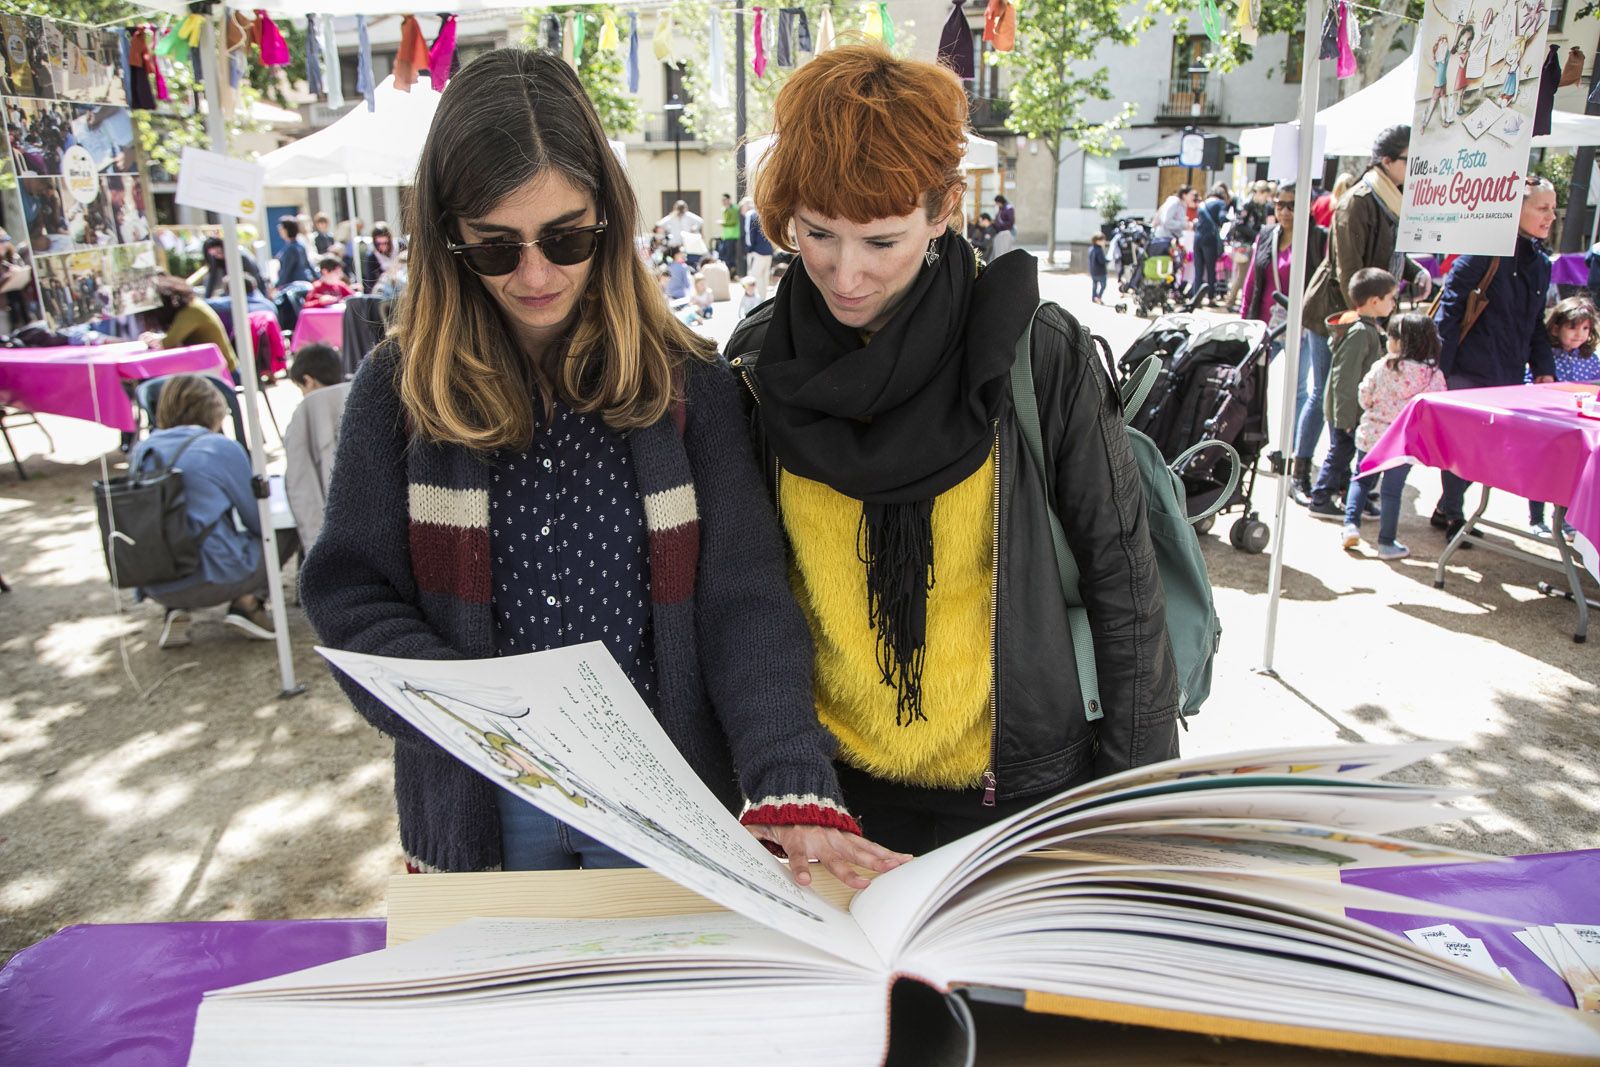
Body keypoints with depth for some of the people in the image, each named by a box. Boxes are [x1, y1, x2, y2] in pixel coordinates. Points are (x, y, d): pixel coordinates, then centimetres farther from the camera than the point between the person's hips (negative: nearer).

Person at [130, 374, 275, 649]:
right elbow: (259, 521, 1)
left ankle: (176, 610, 10)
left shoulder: (141, 451, 8)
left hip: (157, 589, 5)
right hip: (214, 579, -5)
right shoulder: (223, 448, -8)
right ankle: (248, 601, -4)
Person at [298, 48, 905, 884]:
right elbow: (349, 595, -4)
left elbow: (745, 603, -11)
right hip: (481, 806, 1)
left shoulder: (687, 382, -6)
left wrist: (789, 784, -25)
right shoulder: (398, 390, -5)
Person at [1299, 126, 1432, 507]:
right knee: (1323, 393, -2)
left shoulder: (1393, 200, 11)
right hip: (1335, 311, -8)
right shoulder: (1359, 201, -15)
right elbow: (1348, 267, -19)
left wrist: (1417, 271, 3)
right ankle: (1299, 474, 8)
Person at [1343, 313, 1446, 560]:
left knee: (1362, 480, 20)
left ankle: (1351, 523, 6)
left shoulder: (1381, 367, -9)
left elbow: (1364, 397, -1)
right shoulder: (1433, 375, -9)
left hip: (1371, 435, 0)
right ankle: (1386, 543, 15)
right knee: (1391, 490, 8)